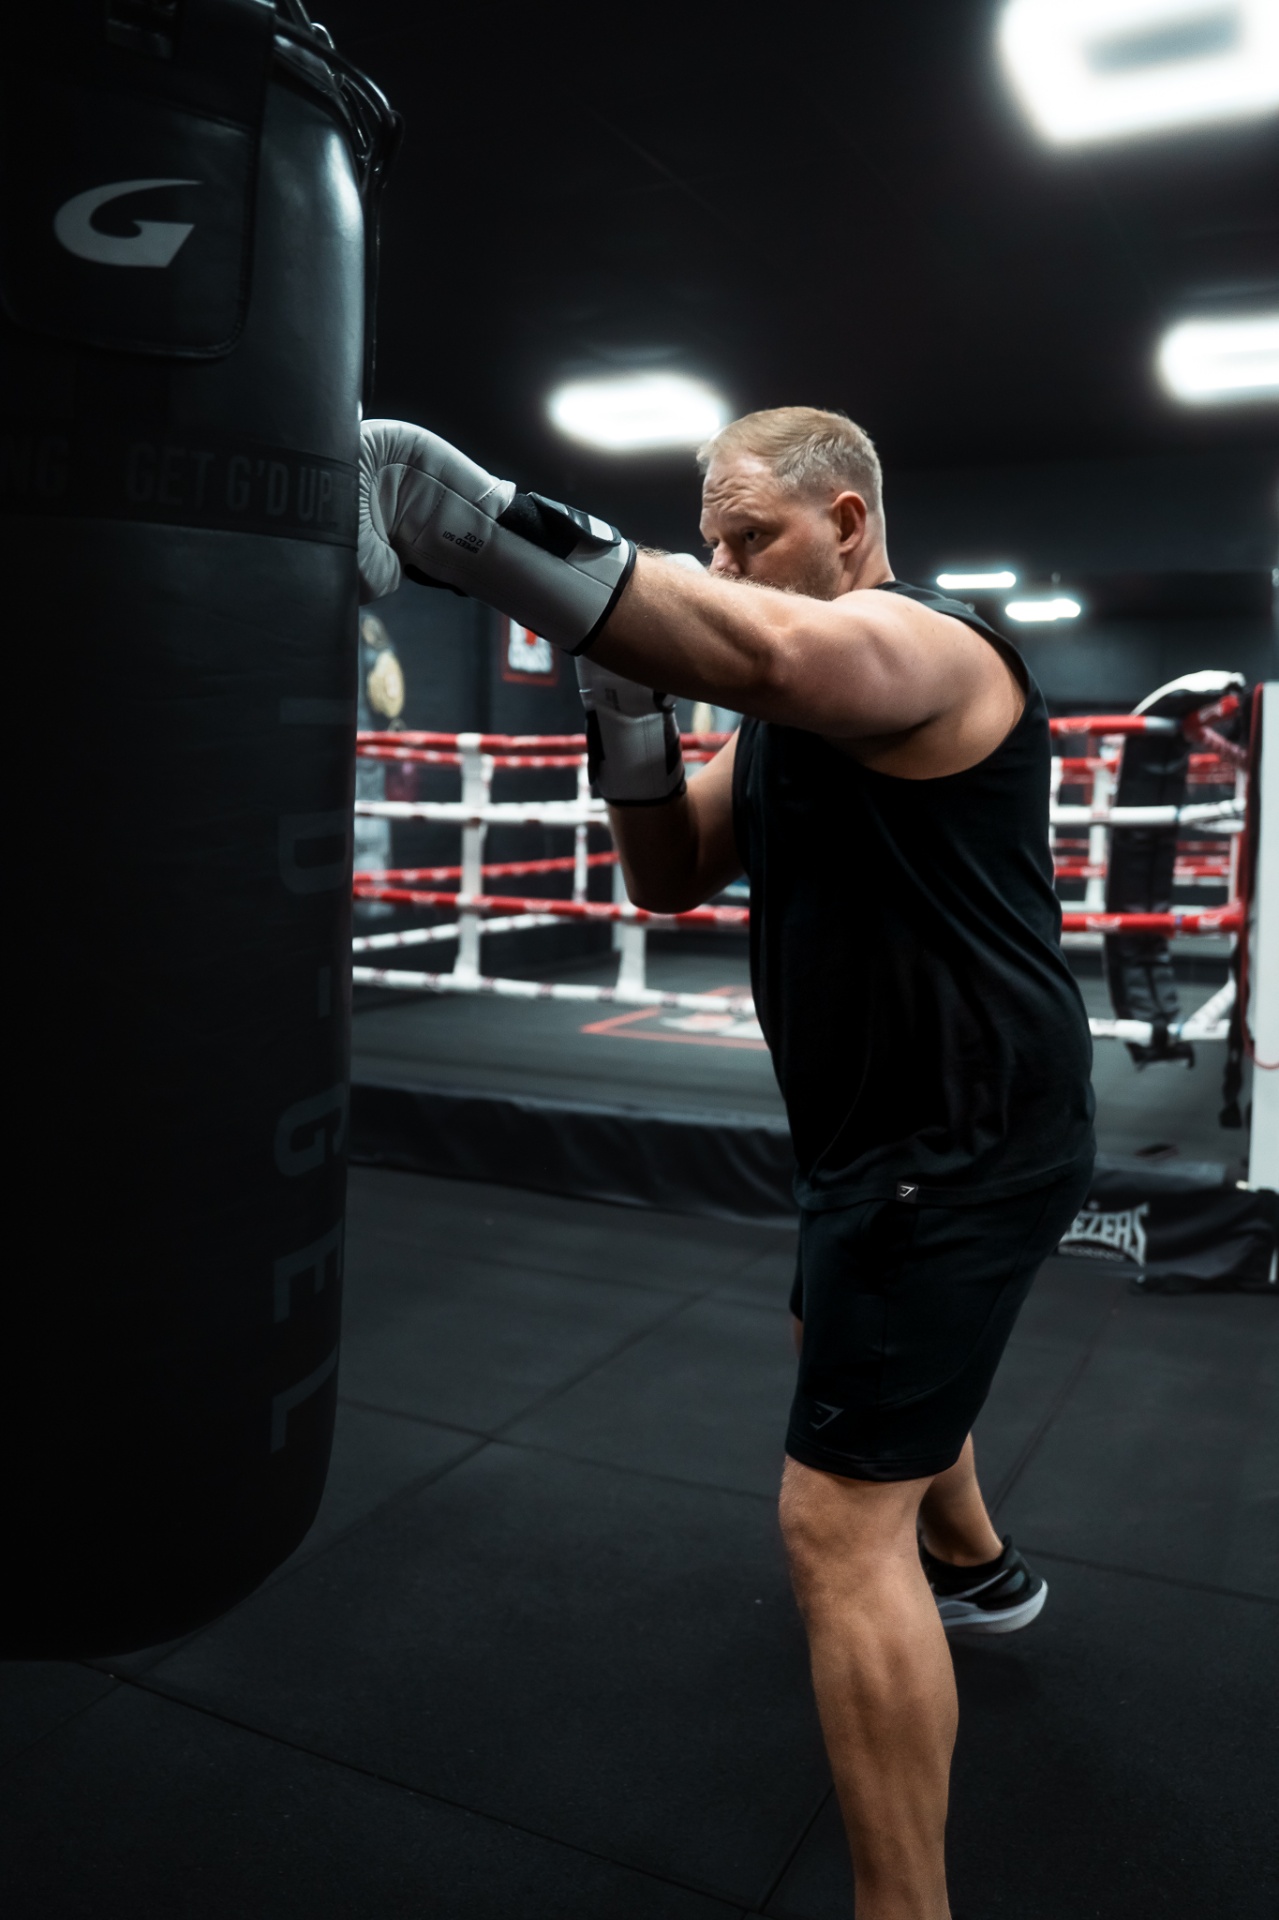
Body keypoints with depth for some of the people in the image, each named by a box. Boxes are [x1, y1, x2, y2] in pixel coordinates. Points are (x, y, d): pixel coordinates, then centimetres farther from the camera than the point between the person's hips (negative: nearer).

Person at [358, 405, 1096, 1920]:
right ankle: (975, 1569, 60)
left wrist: (474, 522, -50)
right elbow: (669, 877, 8)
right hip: (890, 1127, 11)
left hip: (965, 1144, -11)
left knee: (839, 1520, -10)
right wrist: (627, 703, -7)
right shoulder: (787, 714, 10)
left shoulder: (926, 647, -20)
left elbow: (764, 653, -44)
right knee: (854, 1342, 33)